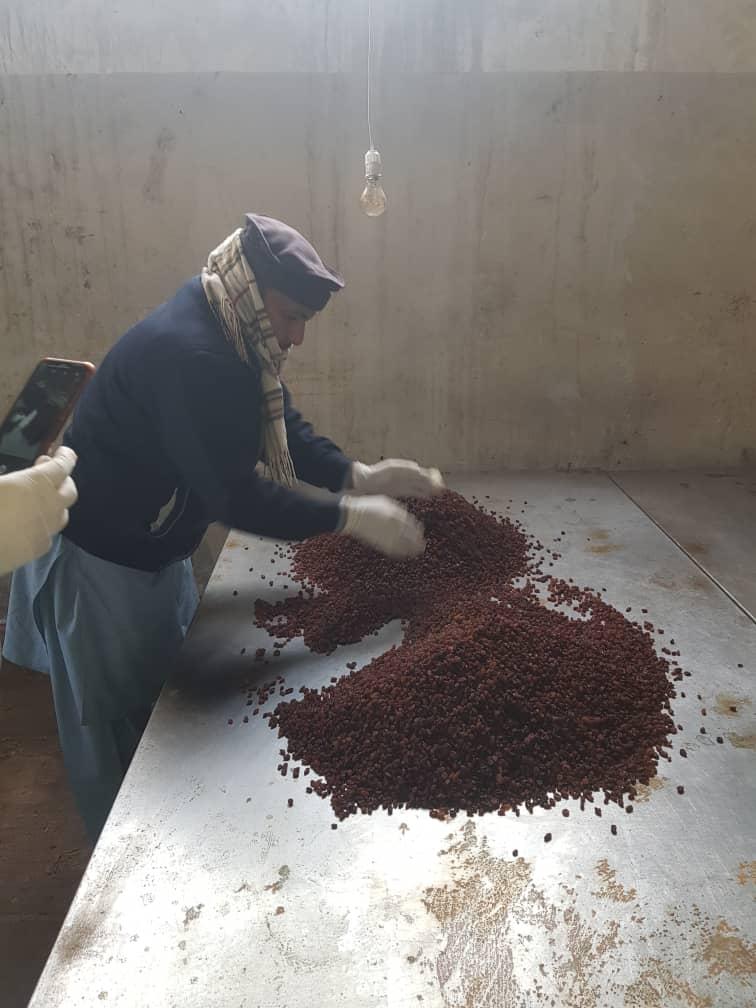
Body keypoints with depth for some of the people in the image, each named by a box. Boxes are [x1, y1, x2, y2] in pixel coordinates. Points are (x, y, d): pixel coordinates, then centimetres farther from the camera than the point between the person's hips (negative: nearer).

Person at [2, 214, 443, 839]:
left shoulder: (230, 340, 0)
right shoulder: (187, 354, -32)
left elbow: (285, 429, 6)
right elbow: (234, 495, -33)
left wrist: (360, 475, -8)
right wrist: (349, 517, -27)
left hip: (154, 551, 10)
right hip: (100, 560, -10)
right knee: (121, 734, 8)